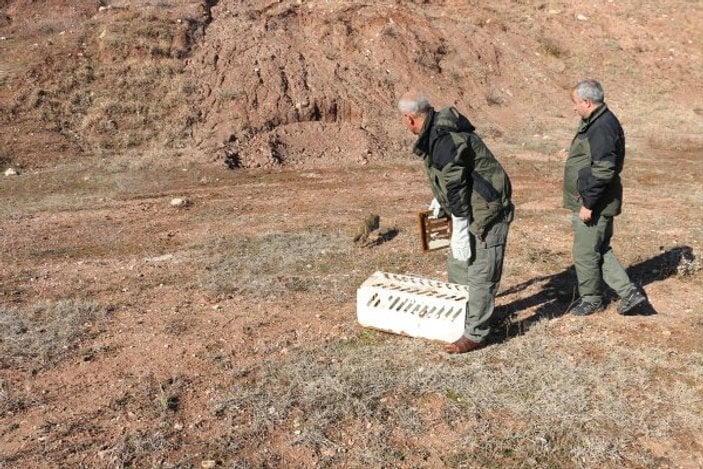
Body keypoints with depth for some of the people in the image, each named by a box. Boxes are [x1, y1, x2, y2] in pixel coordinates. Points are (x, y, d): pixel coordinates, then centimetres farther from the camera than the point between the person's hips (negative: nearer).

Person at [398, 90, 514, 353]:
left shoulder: (442, 140, -26)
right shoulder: (437, 129, 7)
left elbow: (457, 189, -25)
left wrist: (459, 234, -19)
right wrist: (438, 202, 28)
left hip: (487, 212, -11)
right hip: (471, 209, 11)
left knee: (480, 273, -3)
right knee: (457, 265, 19)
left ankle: (475, 334, 6)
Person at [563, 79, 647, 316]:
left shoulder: (602, 128, -21)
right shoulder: (596, 123, 11)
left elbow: (603, 172, -26)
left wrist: (588, 205, -22)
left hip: (595, 206, -10)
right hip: (596, 204, 10)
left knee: (585, 253, 4)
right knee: (600, 250, 18)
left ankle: (591, 300, 21)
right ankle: (629, 292, 23)